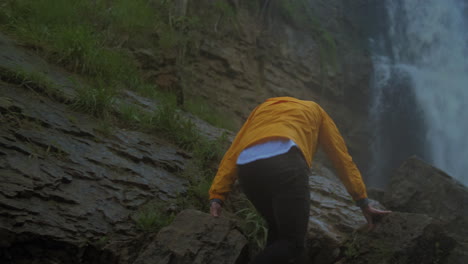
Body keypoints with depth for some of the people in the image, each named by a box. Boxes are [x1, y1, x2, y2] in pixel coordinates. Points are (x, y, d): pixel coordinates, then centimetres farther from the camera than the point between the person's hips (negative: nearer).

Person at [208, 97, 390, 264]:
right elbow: (341, 158, 33)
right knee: (293, 244, 0)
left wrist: (217, 196, 17)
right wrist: (363, 201, 35)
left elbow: (232, 154, 26)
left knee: (278, 232, 24)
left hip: (247, 168, 4)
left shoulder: (262, 109, 40)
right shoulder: (314, 110, 36)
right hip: (285, 163, -4)